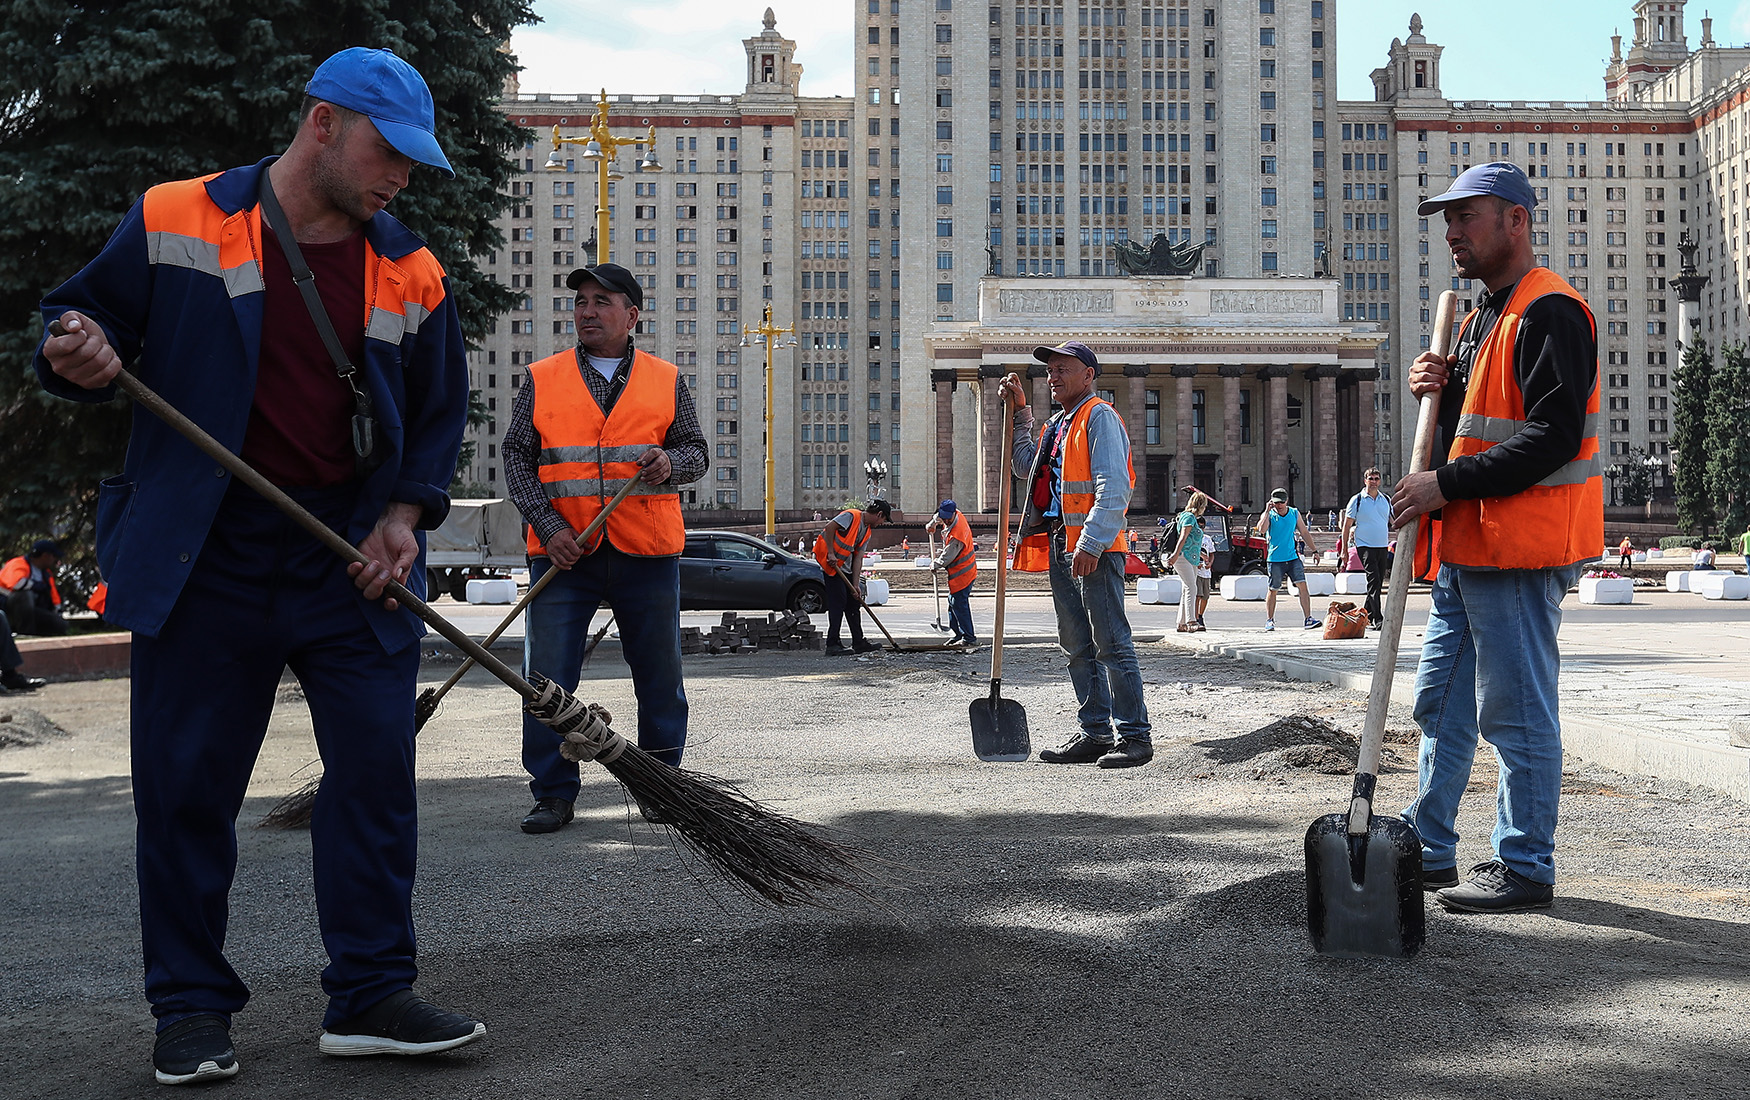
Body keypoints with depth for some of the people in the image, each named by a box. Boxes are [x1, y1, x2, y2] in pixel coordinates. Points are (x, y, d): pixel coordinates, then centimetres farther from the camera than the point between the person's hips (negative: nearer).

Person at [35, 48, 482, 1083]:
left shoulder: (411, 272, 7)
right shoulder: (175, 223, -1)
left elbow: (440, 410, 14)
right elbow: (86, 321, 6)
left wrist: (406, 512, 0)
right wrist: (84, 363, -17)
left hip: (356, 566, 2)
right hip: (204, 561, -2)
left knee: (378, 769, 0)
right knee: (185, 782, 3)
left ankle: (371, 993, 11)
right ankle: (191, 1006, 17)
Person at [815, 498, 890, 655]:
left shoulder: (867, 532, 13)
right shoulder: (852, 516, -12)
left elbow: (858, 558, 8)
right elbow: (829, 528, -20)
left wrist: (855, 585, 0)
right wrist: (831, 553, -23)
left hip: (845, 568, 9)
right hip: (831, 565, -9)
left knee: (854, 601, 11)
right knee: (839, 601, -14)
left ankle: (858, 642, 19)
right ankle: (833, 645, -14)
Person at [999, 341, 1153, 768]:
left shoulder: (1099, 417, -7)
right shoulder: (1057, 426, 21)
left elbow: (1114, 487, -16)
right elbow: (1025, 466, 34)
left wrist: (1091, 542, -24)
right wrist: (1019, 413, 24)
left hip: (1094, 550, -9)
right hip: (1059, 545, 9)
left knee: (1111, 644, -8)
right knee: (1077, 646, 11)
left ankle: (1134, 736, -5)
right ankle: (1095, 733, 17)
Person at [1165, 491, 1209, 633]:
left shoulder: (1194, 518, 24)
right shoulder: (1189, 517, -6)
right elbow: (1183, 537, -20)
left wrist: (1201, 555, 48)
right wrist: (1176, 554, -31)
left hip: (1191, 560, 10)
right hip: (1183, 557, -10)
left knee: (1186, 591, 7)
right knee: (1191, 588, -20)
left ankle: (1182, 624, 8)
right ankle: (1191, 623, -30)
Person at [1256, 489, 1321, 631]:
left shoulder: (1295, 513, 8)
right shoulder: (1269, 515, -1)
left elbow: (1305, 533, 16)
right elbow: (1262, 530, -20)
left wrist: (1314, 550, 16)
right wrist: (1267, 511, -19)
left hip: (1293, 557, 2)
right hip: (1274, 559, -2)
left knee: (1302, 586, -9)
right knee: (1273, 590, 4)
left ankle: (1309, 619, -8)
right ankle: (1269, 620, 17)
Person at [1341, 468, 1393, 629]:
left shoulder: (1386, 500, 11)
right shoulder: (1357, 500, 0)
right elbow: (1347, 526, 2)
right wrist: (1344, 549, -1)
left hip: (1383, 546, 5)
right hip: (1365, 546, -5)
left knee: (1378, 583, 6)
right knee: (1374, 580, -16)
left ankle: (1366, 615, 19)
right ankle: (1377, 619, -22)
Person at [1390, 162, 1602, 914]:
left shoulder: (1549, 312, -12)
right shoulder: (1483, 318, 20)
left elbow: (1553, 437, -21)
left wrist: (1446, 485, -20)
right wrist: (1438, 389, 4)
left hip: (1517, 553, -10)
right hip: (1464, 548, 10)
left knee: (1517, 713, -3)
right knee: (1441, 705, 15)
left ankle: (1525, 867, 6)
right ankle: (1428, 849, 25)